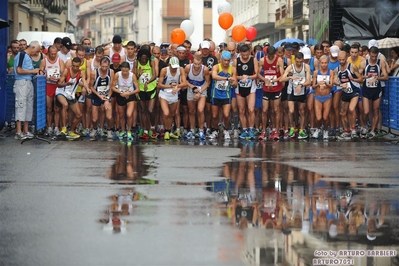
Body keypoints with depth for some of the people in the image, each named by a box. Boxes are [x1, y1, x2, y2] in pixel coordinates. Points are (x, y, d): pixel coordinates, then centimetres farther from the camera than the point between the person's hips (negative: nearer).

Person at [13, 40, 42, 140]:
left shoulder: (28, 56, 18)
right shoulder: (22, 55, -10)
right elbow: (19, 70, -18)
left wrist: (35, 71, 5)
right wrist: (32, 71, -11)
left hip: (29, 82, 10)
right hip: (21, 82, -10)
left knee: (29, 107, 10)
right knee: (21, 106, -10)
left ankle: (26, 131, 15)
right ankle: (19, 132, -10)